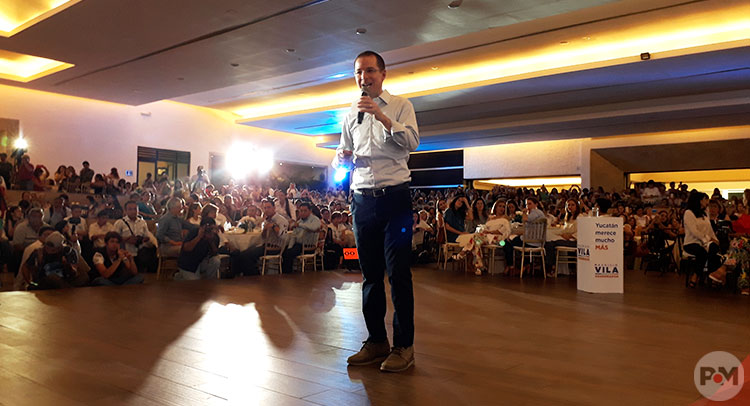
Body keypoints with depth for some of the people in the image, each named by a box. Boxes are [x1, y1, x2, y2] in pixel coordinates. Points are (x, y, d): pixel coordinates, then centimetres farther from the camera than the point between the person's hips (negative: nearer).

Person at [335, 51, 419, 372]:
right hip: (362, 199, 5)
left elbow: (412, 142, -10)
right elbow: (341, 155, 21)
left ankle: (403, 346, 5)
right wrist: (342, 158, -3)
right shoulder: (351, 114, 16)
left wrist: (382, 117, -20)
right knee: (370, 273, 9)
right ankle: (376, 341, 19)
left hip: (394, 197, -4)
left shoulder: (399, 105, 4)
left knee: (398, 272, -4)